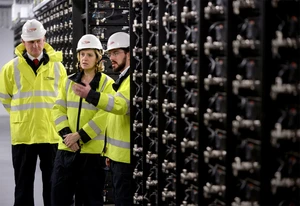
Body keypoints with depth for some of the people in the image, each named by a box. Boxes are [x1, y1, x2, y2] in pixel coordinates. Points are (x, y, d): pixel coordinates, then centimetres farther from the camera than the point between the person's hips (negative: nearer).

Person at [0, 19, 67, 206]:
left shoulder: (57, 66, 3)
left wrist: (53, 116, 9)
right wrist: (22, 114, 12)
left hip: (52, 134, 1)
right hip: (22, 134, -1)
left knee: (53, 185, 9)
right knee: (23, 186, 7)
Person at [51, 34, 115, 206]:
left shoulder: (107, 83, -2)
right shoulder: (69, 82, 11)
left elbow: (104, 116, -12)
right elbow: (59, 109, 5)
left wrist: (80, 136, -18)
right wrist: (66, 134, -11)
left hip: (92, 150, -4)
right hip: (66, 148, 4)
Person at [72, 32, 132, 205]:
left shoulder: (130, 80, -14)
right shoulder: (122, 79, 18)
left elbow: (121, 105, -33)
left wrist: (90, 95, -45)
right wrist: (109, 151, 21)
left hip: (125, 156, -10)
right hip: (117, 155, 10)